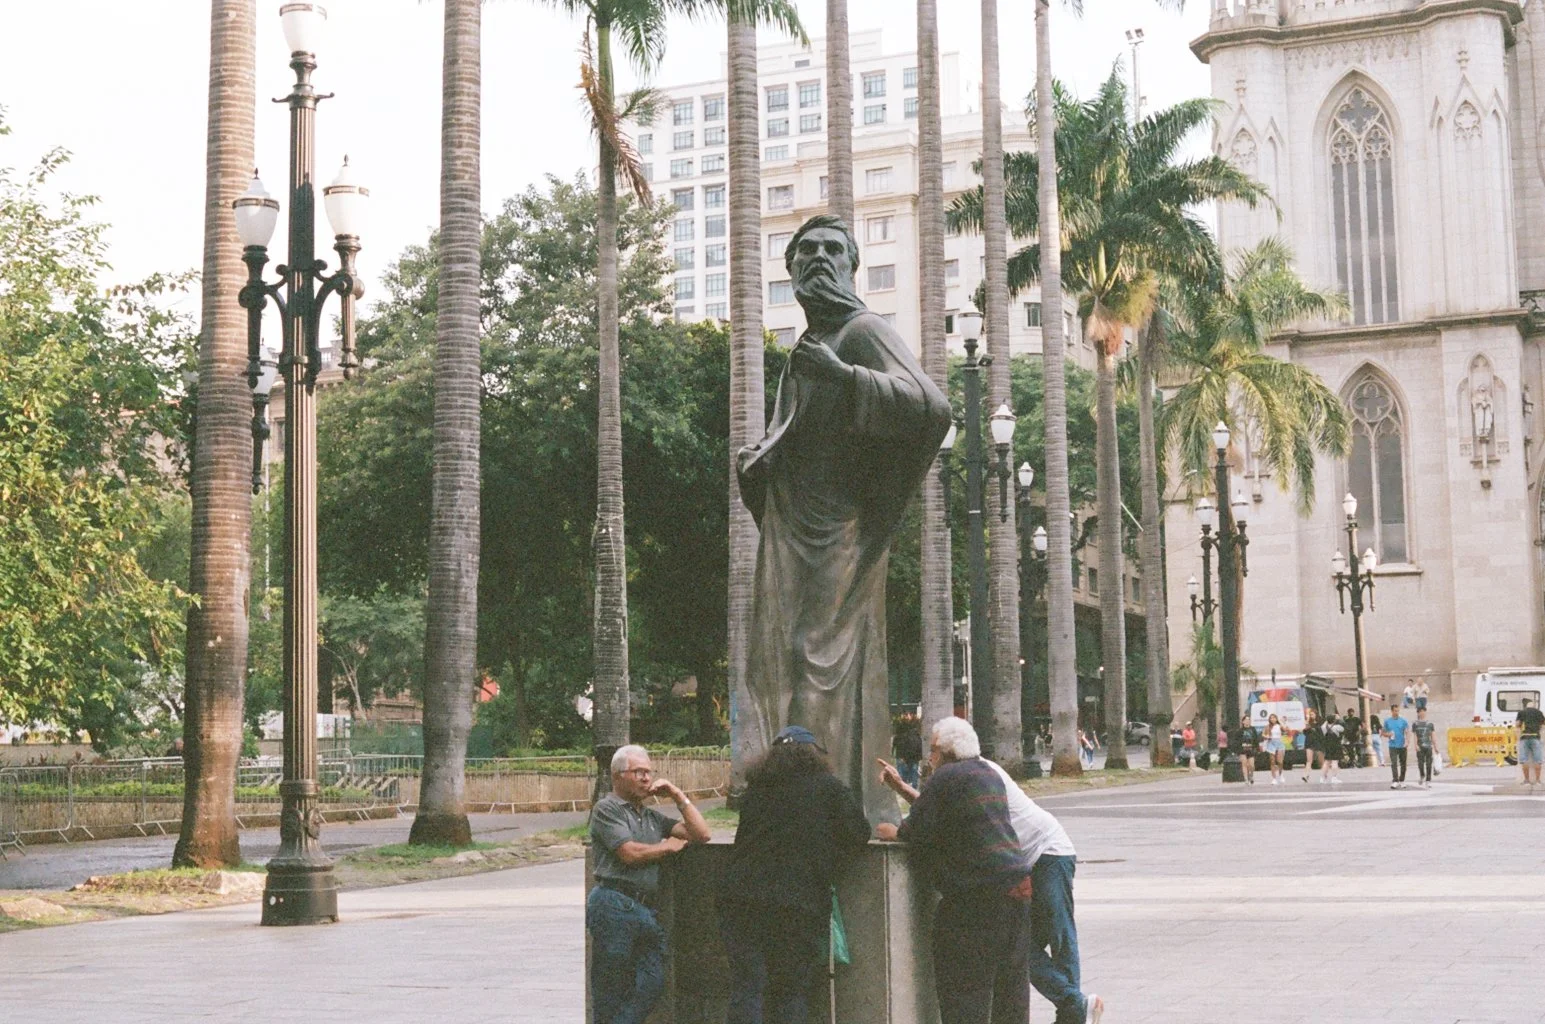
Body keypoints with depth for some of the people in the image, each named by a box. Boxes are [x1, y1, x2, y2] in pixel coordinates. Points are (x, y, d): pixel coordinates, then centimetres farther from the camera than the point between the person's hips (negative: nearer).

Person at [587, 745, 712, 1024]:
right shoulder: (607, 808, 2)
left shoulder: (653, 817, 25)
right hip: (614, 906, -7)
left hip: (647, 911, 7)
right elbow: (630, 853, -11)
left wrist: (678, 796, 13)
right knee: (610, 991, -4)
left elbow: (701, 834, 17)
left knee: (652, 984, -5)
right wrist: (670, 846, 5)